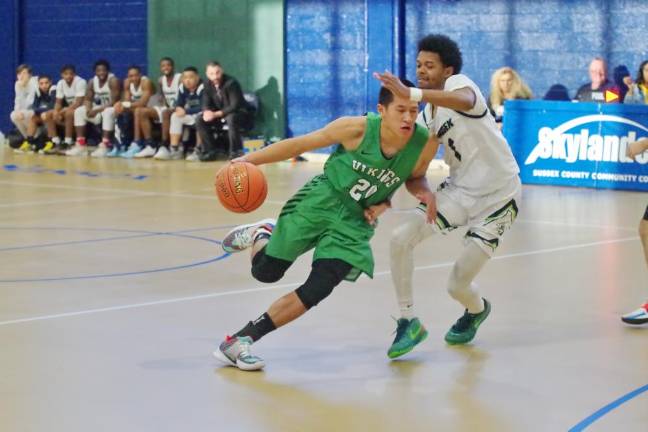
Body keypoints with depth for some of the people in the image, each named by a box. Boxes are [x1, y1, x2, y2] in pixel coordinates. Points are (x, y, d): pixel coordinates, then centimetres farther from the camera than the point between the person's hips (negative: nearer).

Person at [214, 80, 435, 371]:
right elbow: (302, 143, -12)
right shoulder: (358, 129, -22)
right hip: (321, 201, -2)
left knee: (317, 291, -11)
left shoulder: (426, 146, -16)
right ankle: (259, 235, 38)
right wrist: (250, 159, -16)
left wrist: (384, 203, -9)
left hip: (355, 222, 2)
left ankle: (238, 342, -1)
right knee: (266, 271, 1)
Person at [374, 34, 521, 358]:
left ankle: (477, 310, 34)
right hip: (459, 189, 6)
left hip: (498, 196, -6)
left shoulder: (457, 82, -16)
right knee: (400, 239, -15)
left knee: (457, 285, -4)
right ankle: (408, 322, 1)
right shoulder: (426, 118, 5)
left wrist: (410, 93, -53)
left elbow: (465, 101, -43)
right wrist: (421, 190, -22)